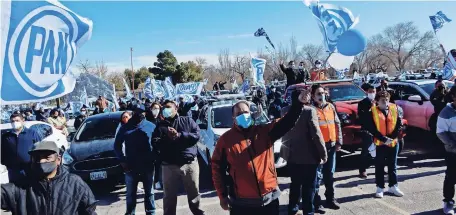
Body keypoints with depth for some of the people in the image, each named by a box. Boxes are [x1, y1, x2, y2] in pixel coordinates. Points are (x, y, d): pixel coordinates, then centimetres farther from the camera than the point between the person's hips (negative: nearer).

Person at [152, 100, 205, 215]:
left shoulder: (188, 121, 7)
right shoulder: (160, 125, 10)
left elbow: (196, 135, -7)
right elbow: (155, 143, -2)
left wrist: (179, 135, -15)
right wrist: (167, 138, -18)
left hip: (190, 163, -1)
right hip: (169, 165, 1)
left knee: (194, 192, 11)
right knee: (169, 195, 8)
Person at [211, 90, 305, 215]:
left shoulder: (265, 132, 2)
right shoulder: (225, 139, -1)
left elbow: (287, 121, -10)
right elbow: (217, 168, 2)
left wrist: (297, 102, -27)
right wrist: (222, 195, -1)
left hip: (269, 199, 2)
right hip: (241, 203, -1)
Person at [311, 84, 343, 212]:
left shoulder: (331, 107, 10)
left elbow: (337, 124, 13)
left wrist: (339, 142, 8)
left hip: (331, 145, 5)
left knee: (329, 174, 15)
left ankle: (330, 198, 26)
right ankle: (316, 201, 6)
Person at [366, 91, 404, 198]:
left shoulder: (395, 109, 3)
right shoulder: (373, 112, -5)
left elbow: (399, 125, 0)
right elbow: (372, 129, -10)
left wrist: (391, 137, -12)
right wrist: (384, 139, -18)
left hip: (393, 142, 2)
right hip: (379, 143, -2)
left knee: (393, 165, 12)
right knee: (379, 166, 5)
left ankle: (393, 186, 24)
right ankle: (380, 188, 15)